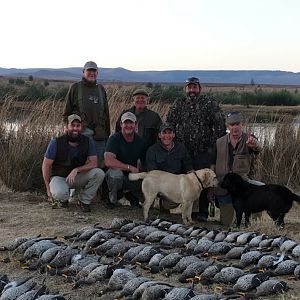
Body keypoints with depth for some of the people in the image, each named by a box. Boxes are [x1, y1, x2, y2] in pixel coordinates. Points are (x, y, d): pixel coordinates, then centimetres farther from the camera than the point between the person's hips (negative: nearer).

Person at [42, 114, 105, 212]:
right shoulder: (56, 142, -14)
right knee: (60, 193, -38)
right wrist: (48, 188, -10)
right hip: (59, 177, -3)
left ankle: (84, 201, -3)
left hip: (77, 177, 3)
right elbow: (46, 165, -9)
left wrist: (77, 169, -30)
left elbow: (93, 163, -14)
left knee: (99, 173, -24)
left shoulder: (88, 142, -8)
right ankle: (62, 199, 4)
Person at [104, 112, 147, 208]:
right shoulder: (114, 139, -12)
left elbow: (143, 162, 12)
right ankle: (112, 199, -8)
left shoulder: (140, 141, 3)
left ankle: (130, 195, 19)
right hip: (116, 175, -4)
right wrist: (130, 168, -23)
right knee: (116, 173, -40)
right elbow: (108, 161, -26)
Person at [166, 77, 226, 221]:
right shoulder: (178, 105, 12)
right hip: (182, 152, 4)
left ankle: (202, 212, 6)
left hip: (203, 152, -4)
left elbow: (219, 126, -4)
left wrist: (213, 144, -8)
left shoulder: (209, 104, 0)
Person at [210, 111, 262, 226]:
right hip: (224, 188, 1)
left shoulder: (248, 139, -5)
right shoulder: (219, 143, 3)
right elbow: (213, 166, 8)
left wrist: (254, 144, -55)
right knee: (225, 223, 2)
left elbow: (257, 148, -30)